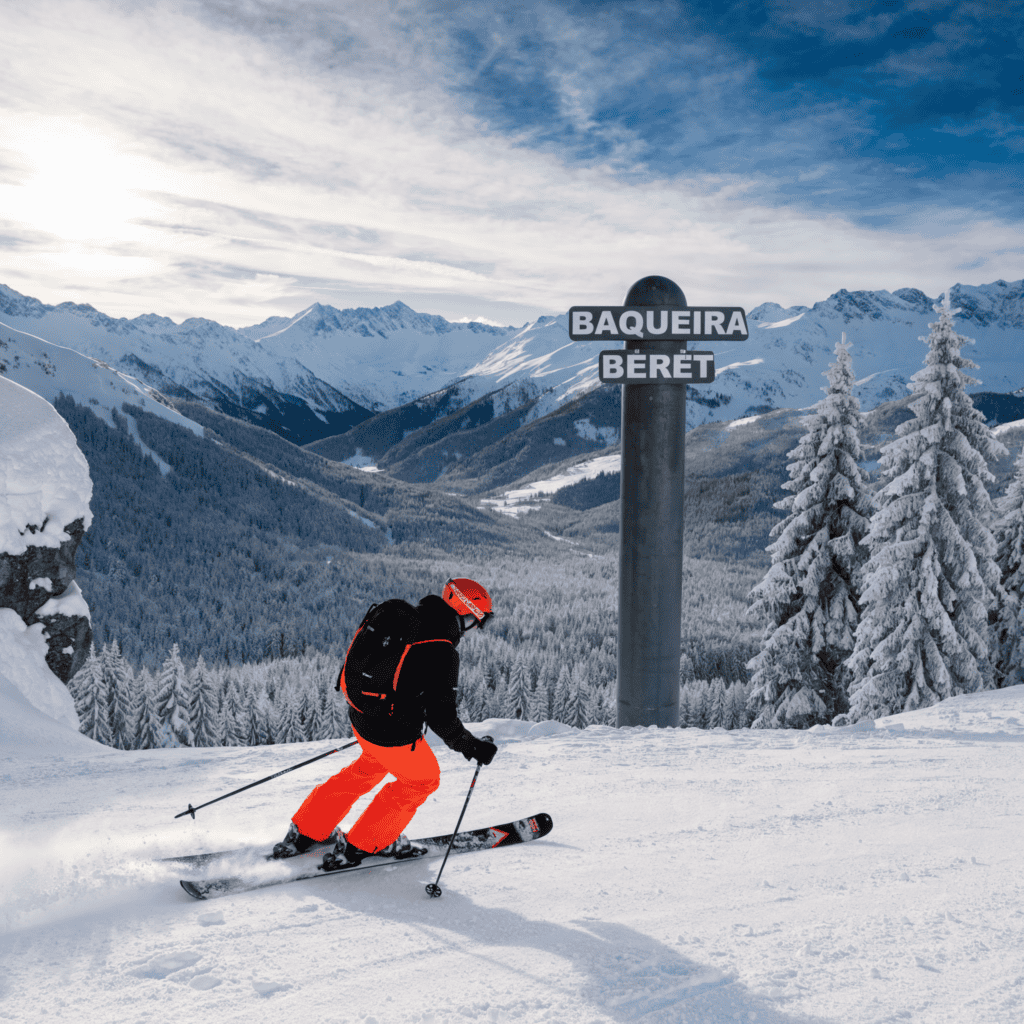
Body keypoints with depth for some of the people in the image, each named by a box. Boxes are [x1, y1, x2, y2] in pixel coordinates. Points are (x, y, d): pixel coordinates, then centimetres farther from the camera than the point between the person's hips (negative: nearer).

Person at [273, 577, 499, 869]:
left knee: (372, 766, 33)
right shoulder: (441, 653, -24)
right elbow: (441, 714, -24)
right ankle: (359, 845, 22)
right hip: (393, 734, -8)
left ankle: (305, 831, 36)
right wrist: (471, 747, -12)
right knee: (422, 780, 18)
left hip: (359, 714, 8)